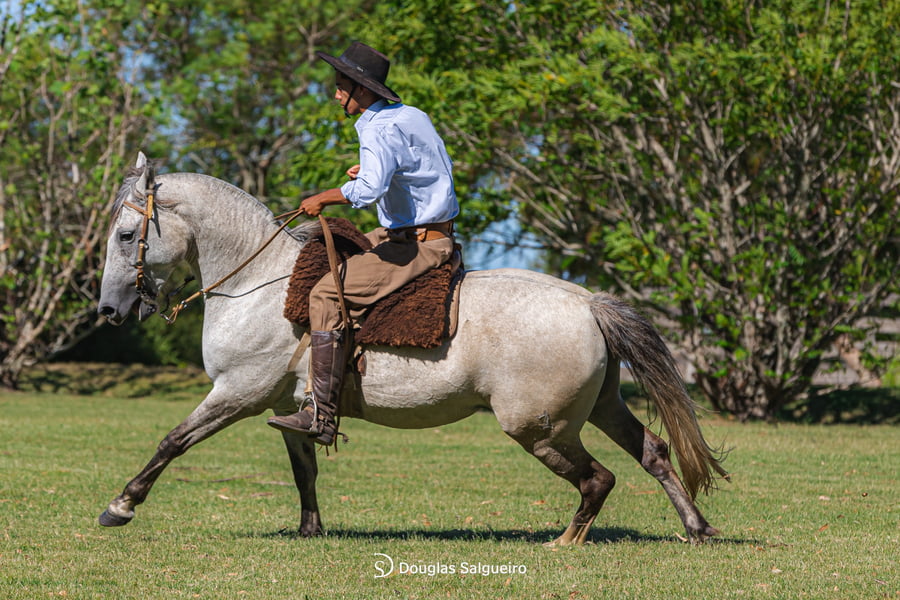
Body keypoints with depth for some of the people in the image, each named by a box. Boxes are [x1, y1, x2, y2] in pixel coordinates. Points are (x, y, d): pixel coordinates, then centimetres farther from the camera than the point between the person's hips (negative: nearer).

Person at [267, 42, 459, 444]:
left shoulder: (379, 129, -17)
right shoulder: (413, 116, 13)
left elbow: (370, 189, -34)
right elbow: (442, 168, 27)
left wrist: (323, 198, -18)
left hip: (416, 244, -11)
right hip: (433, 233, 11)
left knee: (327, 295, -14)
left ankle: (320, 415, -20)